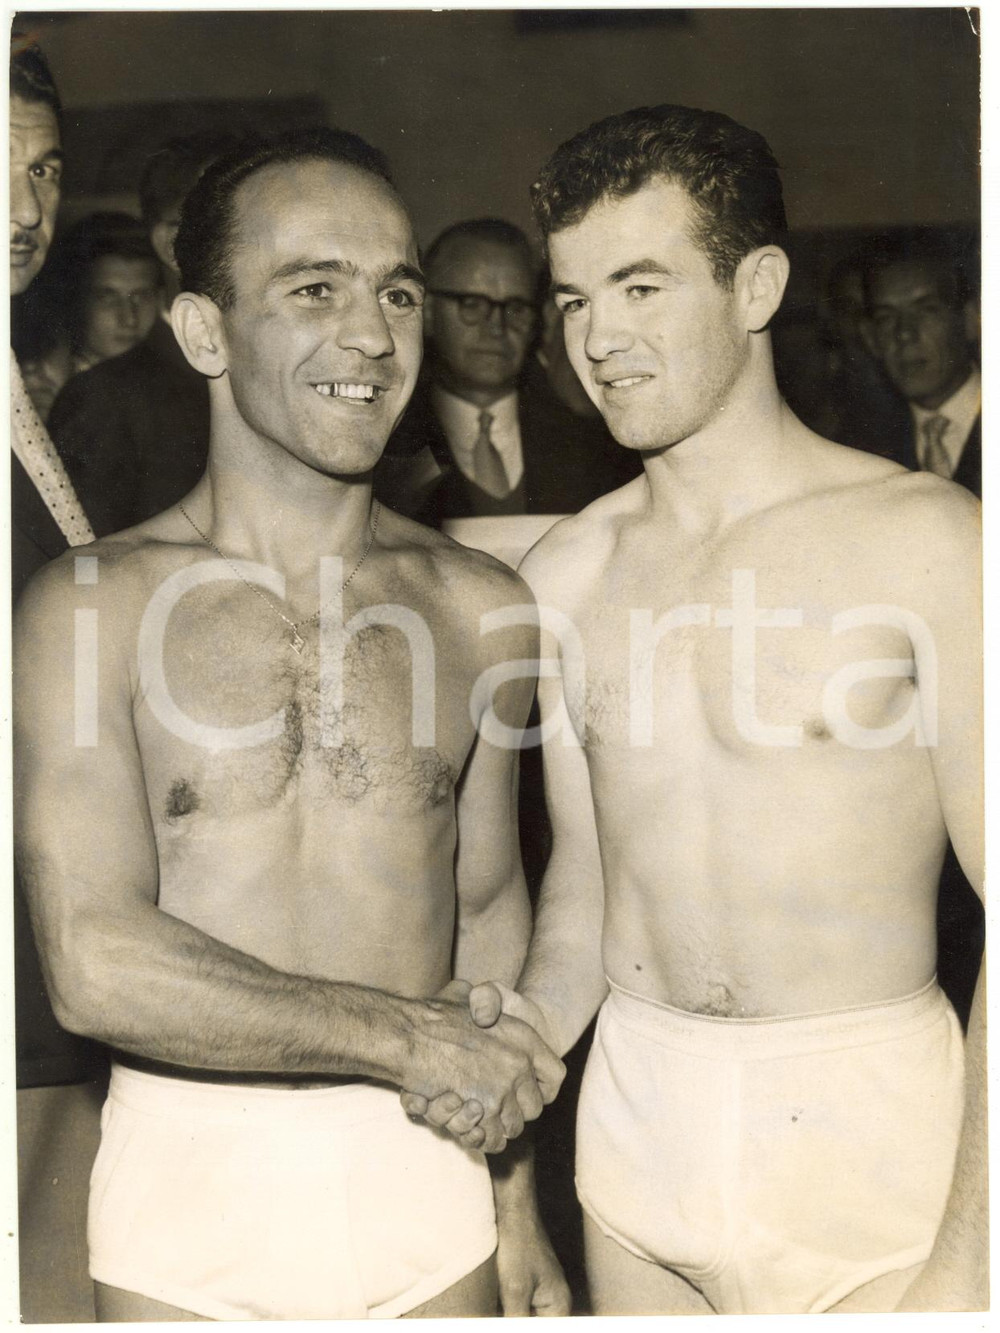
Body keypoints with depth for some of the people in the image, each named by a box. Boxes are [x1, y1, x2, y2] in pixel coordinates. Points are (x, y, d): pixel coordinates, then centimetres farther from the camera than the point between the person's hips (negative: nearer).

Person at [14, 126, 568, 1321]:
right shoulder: (89, 605, -9)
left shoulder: (477, 606, 0)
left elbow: (488, 907, 9)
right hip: (190, 1187, -2)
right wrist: (412, 1037, -13)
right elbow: (95, 965, -16)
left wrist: (510, 1193, 14)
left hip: (427, 1180, 3)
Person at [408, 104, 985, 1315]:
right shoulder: (567, 570, 3)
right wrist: (535, 1021, -8)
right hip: (634, 1115, 4)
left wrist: (970, 1261, -17)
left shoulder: (922, 541, -11)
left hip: (865, 1123, -4)